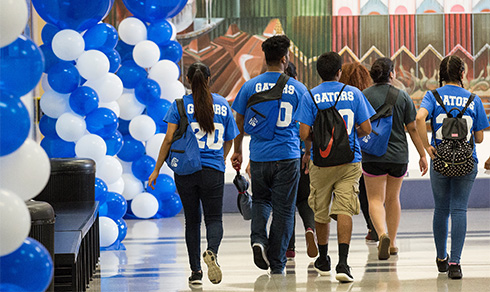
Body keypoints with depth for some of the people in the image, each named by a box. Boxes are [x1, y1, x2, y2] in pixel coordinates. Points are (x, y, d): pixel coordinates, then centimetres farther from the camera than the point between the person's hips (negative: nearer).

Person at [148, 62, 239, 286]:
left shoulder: (180, 105, -2)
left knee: (192, 220, 10)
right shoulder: (222, 104, 5)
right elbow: (228, 142, 11)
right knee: (214, 219, 5)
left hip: (186, 171, 0)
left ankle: (195, 271, 9)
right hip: (213, 171, 0)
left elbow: (169, 139, -7)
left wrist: (157, 169, 0)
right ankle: (212, 252, -26)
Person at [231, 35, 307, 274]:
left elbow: (239, 122, 7)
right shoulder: (297, 88, -1)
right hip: (288, 157, -1)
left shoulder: (250, 86, 1)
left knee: (260, 200, 21)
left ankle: (258, 238, -6)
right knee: (283, 209, 6)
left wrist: (237, 151, 19)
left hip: (259, 156, 1)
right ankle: (277, 264, 7)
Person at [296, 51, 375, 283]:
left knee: (321, 212, 15)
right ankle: (343, 263, -19)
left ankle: (323, 260, 30)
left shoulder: (311, 96, -5)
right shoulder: (354, 93, -1)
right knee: (344, 211, -5)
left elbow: (304, 133, -10)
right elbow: (366, 129, -1)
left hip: (321, 162, 0)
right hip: (350, 161, 0)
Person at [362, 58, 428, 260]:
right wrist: (422, 155, 7)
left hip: (373, 155, -2)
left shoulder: (363, 96, -4)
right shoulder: (402, 97, 0)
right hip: (399, 155, 2)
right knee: (393, 198, 17)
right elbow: (413, 128, 0)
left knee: (376, 199, 1)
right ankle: (392, 243, 24)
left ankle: (383, 234, -25)